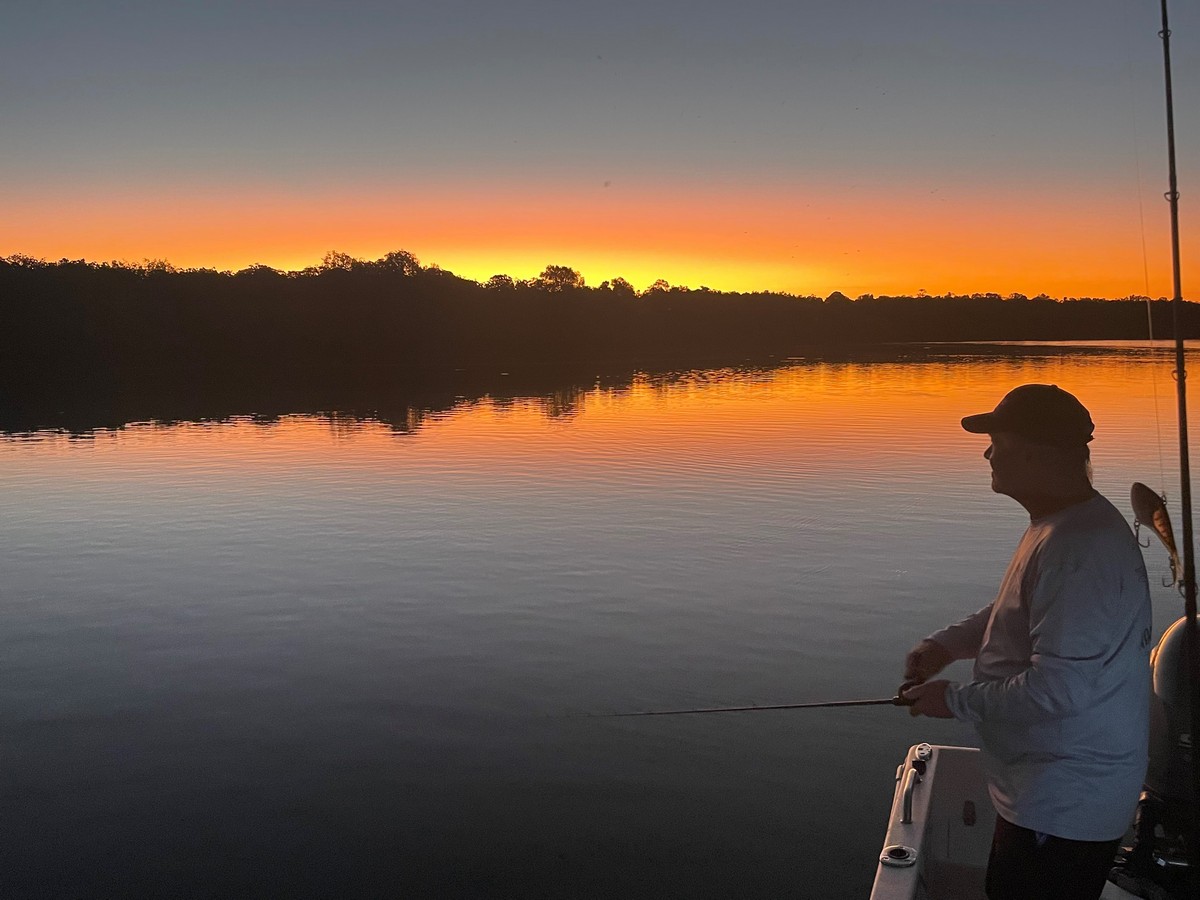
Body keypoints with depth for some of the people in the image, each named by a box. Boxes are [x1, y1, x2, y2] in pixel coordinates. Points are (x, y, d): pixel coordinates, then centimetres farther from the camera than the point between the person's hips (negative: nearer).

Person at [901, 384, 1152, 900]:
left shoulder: (1079, 549, -29)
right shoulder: (1057, 524, 6)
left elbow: (1057, 688, -31)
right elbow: (1016, 610, 21)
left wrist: (955, 700, -17)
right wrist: (947, 643, 5)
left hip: (1064, 808, -10)